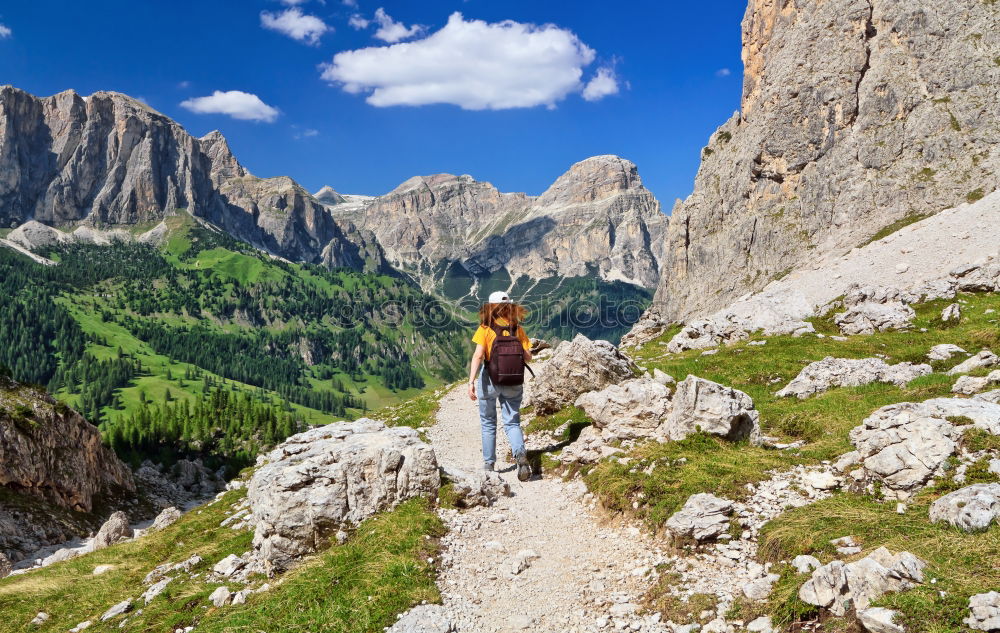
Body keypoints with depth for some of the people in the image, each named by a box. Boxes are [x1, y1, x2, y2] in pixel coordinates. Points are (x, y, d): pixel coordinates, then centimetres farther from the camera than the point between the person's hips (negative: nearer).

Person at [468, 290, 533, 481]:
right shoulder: (517, 328, 0)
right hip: (513, 382, 2)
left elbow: (478, 355, -19)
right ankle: (520, 454, -18)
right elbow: (528, 357, 0)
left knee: (488, 423, 15)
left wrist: (471, 381, -24)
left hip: (490, 379, -2)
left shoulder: (486, 328, -7)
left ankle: (489, 464, 21)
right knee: (512, 422, 8)